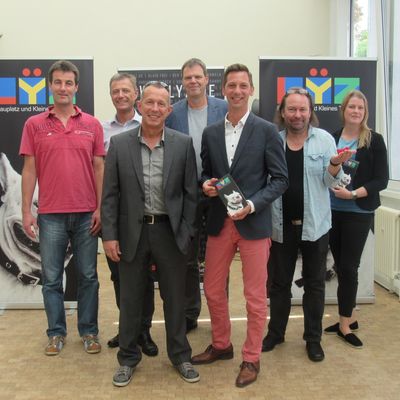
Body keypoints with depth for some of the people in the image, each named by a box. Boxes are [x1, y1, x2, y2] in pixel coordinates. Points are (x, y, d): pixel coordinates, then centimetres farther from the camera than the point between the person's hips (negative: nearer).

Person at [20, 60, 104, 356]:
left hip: (86, 214, 0)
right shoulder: (34, 125, 3)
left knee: (88, 276, 8)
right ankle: (57, 333, 24)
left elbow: (99, 168, 3)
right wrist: (26, 211, -2)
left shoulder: (92, 125, 4)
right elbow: (30, 169, 3)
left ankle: (89, 331, 23)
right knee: (51, 278, 9)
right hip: (51, 215, 0)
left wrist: (100, 208, -3)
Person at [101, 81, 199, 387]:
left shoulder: (183, 143, -1)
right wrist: (109, 235, -5)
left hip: (170, 231, 0)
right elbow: (110, 195, -1)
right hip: (132, 231, 0)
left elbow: (190, 193, 1)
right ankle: (128, 357, 31)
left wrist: (187, 233, -3)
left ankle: (180, 355, 31)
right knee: (130, 299, 12)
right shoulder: (119, 143, -1)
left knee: (175, 298, 12)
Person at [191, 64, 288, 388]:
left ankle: (251, 358, 24)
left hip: (254, 224, -4)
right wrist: (206, 184, -7)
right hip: (219, 223, 4)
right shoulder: (210, 133, 8)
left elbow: (280, 179, -5)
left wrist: (252, 204, -17)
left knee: (255, 296, 6)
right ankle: (221, 345, 36)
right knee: (213, 289, 14)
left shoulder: (267, 131, -4)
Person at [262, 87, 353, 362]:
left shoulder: (324, 139, -3)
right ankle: (276, 332, 31)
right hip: (282, 225, 1)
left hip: (314, 224, 0)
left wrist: (335, 165, -23)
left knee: (314, 283, 11)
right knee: (279, 282, 13)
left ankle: (313, 338, 26)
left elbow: (331, 183, -4)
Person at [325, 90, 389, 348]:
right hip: (333, 211, 3)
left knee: (348, 267, 0)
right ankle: (350, 318, 25)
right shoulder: (332, 139, 4)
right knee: (340, 266, 10)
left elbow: (381, 180, -7)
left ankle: (344, 324, 14)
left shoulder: (375, 141, -4)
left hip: (358, 214, -3)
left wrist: (352, 194, -17)